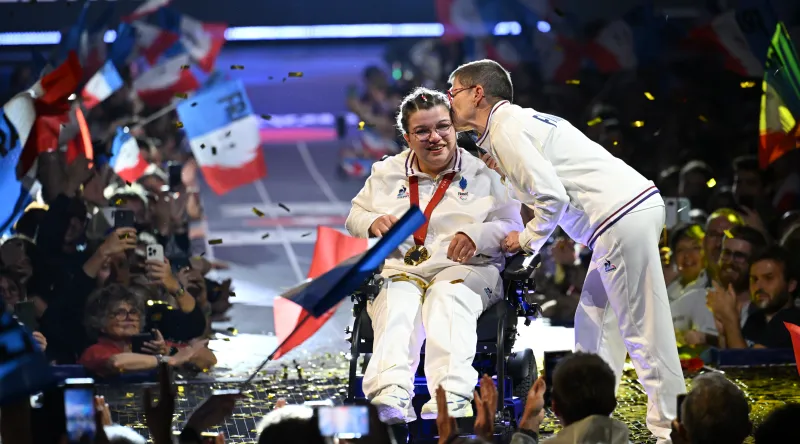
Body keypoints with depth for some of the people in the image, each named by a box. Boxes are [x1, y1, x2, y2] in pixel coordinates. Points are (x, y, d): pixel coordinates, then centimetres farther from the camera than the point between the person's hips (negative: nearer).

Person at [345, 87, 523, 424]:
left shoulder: (484, 174, 12)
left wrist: (478, 235, -16)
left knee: (448, 297, -38)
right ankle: (391, 398, -61)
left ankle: (450, 401, -61)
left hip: (464, 271, -2)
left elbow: (513, 228, 6)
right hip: (398, 270, 2)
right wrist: (372, 221, 1)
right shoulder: (386, 173, 22)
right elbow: (353, 217, 26)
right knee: (397, 304, -35)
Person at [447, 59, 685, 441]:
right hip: (634, 207, 10)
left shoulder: (505, 130, -7)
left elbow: (551, 196, -16)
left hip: (621, 220, -10)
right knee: (592, 322, 14)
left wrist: (527, 240, 1)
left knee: (643, 331, -6)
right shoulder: (519, 119, 23)